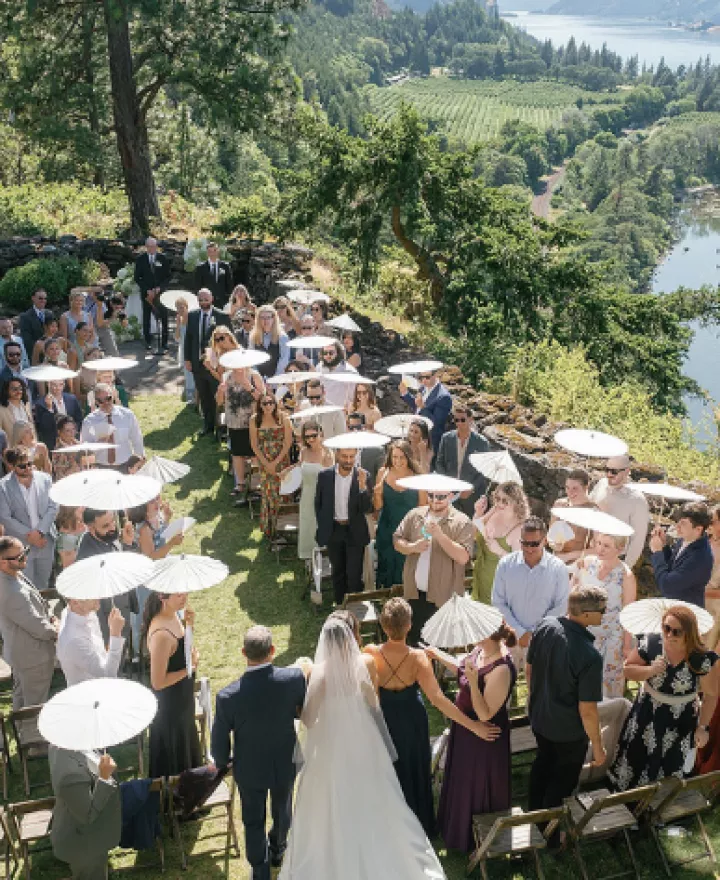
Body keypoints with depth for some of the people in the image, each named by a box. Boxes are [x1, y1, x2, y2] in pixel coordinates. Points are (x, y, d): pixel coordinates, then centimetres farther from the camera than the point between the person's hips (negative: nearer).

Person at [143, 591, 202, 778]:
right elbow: (158, 682, -29)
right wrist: (190, 667, -21)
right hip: (170, 707, -9)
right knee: (173, 759, 16)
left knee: (184, 750, 30)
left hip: (182, 701, 9)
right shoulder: (161, 634, -35)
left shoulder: (173, 615, -8)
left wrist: (189, 626, -8)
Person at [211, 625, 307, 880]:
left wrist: (222, 761, 5)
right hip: (285, 764, 2)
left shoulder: (228, 696, -31)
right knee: (282, 810, 31)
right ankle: (278, 849, 57)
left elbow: (219, 741, -16)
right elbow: (306, 711, -8)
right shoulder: (294, 678, -29)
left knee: (254, 821, 23)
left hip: (249, 770, -2)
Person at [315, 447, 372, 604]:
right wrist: (322, 528, 6)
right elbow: (318, 504, 6)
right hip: (333, 531, 2)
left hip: (355, 532, -2)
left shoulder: (363, 476, -10)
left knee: (354, 575, -2)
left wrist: (362, 486, -29)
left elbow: (367, 509, -14)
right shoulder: (324, 475, -6)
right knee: (338, 572, 15)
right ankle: (340, 607, 28)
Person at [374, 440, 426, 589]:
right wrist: (377, 493, -19)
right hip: (386, 531, 2)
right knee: (385, 570, 13)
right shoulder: (383, 473, -5)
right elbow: (377, 507, 0)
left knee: (404, 573, 10)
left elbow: (422, 508, -4)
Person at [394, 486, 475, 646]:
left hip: (444, 596, -4)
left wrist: (439, 535, -26)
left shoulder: (462, 522, -8)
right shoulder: (415, 515, 5)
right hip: (414, 592, 4)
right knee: (413, 641, 17)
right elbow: (397, 541, 7)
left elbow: (463, 557, -18)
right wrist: (413, 547, -14)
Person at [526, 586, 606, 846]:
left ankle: (534, 813, 53)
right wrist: (598, 747, -11)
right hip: (569, 731, -5)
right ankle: (550, 834, 40)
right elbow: (587, 710, -26)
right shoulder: (589, 656, -35)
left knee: (543, 762, 31)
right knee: (562, 780, 20)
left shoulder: (545, 626, -17)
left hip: (539, 717, 6)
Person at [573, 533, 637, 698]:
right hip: (586, 633, 3)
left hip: (613, 636, -3)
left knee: (610, 680, 8)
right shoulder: (586, 564, -6)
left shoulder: (626, 575, -15)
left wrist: (627, 644, -5)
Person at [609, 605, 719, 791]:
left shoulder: (703, 659, -25)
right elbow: (627, 670, -8)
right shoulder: (650, 643, -20)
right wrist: (651, 670, -26)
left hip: (679, 721, -2)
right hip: (646, 714, 2)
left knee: (667, 769, 16)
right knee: (632, 759, 17)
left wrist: (703, 726, -7)